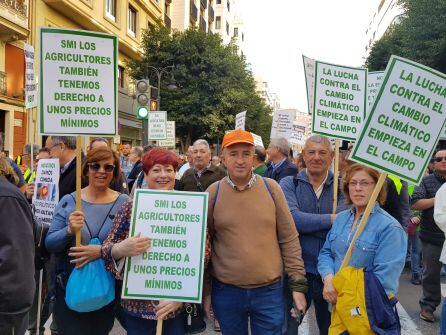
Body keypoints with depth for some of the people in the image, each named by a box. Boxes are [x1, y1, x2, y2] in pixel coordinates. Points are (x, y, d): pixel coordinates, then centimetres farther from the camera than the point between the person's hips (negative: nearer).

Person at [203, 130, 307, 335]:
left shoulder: (271, 188, -4)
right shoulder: (213, 193, -4)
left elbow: (289, 239, 0)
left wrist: (298, 284, -2)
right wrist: (205, 291, 3)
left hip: (270, 290, 0)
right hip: (225, 291, 0)